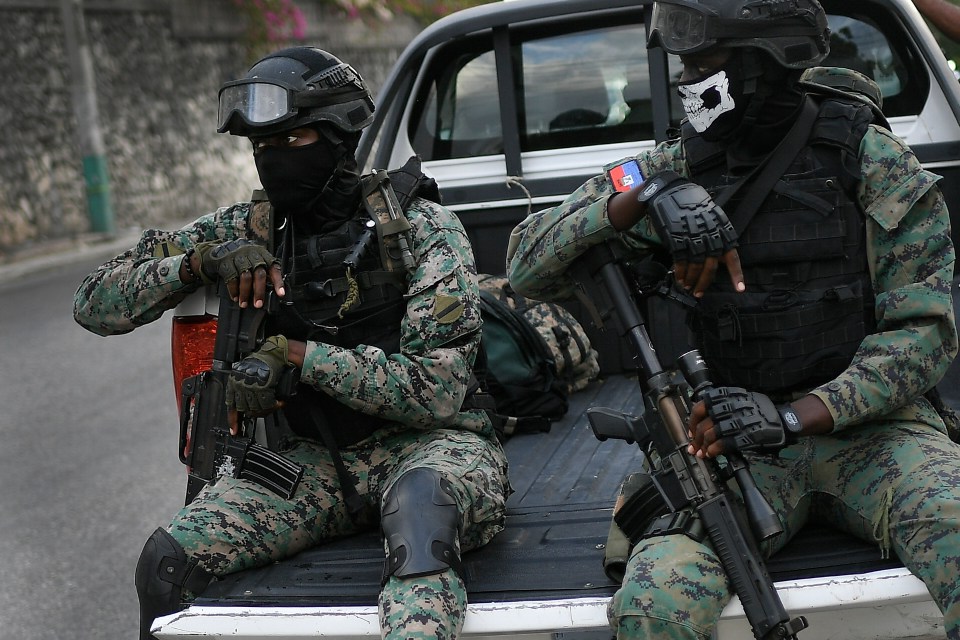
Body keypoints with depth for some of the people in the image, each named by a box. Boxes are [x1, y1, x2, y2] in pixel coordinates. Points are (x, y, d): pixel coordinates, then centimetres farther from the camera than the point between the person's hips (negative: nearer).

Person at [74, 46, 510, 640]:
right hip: (319, 458, 4)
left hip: (430, 442, -4)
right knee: (169, 559, -17)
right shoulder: (248, 230, 2)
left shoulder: (422, 229, -10)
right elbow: (96, 305, 2)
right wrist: (198, 261, -16)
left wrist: (297, 356, -22)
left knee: (421, 498, -41)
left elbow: (436, 388, -18)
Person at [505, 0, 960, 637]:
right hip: (737, 442, 1)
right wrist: (647, 196, -21)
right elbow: (529, 264, -3)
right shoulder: (676, 167, 4)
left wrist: (792, 416, -21)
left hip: (870, 425, -1)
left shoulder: (873, 160, -2)